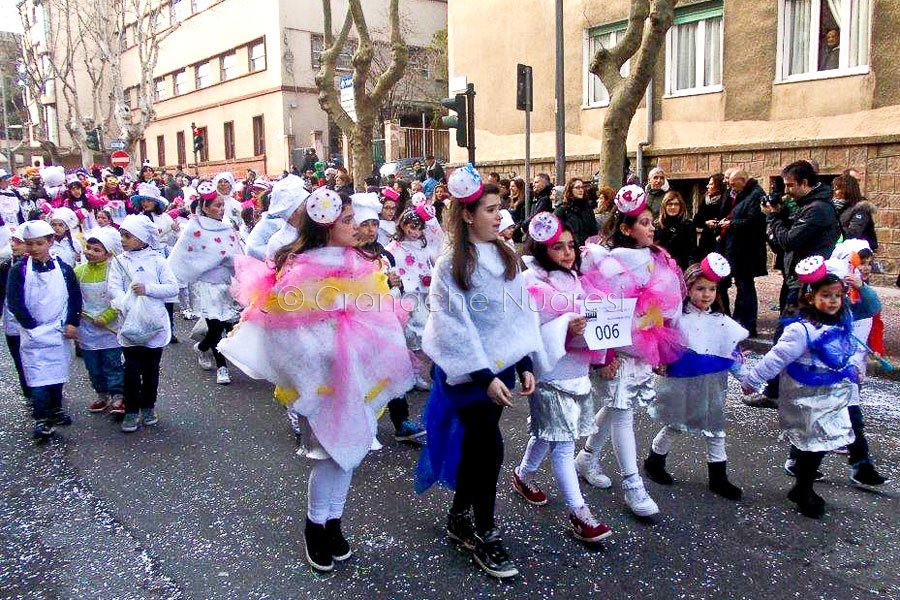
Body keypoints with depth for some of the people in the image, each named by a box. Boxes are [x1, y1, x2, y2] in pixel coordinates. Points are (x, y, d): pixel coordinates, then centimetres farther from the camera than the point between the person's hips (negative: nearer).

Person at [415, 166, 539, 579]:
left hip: (501, 365, 6)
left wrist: (525, 365, 1)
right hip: (469, 371, -5)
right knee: (490, 449, -6)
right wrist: (484, 376, -20)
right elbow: (455, 327, -16)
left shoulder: (508, 258, 6)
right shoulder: (451, 265, -12)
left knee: (476, 444, 14)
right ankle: (485, 536, 11)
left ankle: (459, 518, 32)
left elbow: (520, 312, 7)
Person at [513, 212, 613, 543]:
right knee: (563, 442, -4)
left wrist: (600, 356, 6)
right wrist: (565, 328, -30)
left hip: (575, 368, 8)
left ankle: (523, 475, 42)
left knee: (547, 434, 19)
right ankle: (579, 513, 3)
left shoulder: (571, 278, 11)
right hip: (550, 371, -8)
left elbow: (585, 318, 18)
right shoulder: (532, 281, -13)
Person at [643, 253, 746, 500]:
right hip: (682, 383, -4)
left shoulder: (722, 322, 2)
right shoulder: (677, 318, -11)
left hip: (712, 385, 4)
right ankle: (654, 461, 33)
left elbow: (733, 353, 8)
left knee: (715, 429, 11)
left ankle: (718, 477, 23)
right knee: (675, 427, 11)